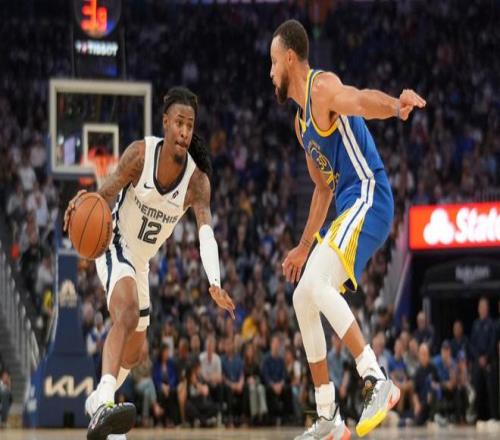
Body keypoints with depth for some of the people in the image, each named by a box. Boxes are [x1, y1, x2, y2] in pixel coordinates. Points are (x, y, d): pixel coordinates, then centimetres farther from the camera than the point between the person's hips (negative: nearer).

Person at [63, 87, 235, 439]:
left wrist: (215, 284, -48)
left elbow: (206, 233, -32)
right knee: (127, 314, -34)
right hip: (115, 247, -6)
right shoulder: (141, 153, -21)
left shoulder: (197, 180, -17)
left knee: (134, 353, 17)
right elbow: (106, 195, -17)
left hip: (142, 261, 6)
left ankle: (97, 402, 42)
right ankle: (104, 404, -49)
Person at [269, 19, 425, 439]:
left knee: (315, 284, -26)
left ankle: (378, 381, -25)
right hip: (348, 206, 10)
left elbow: (360, 100, -33)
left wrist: (396, 103, -55)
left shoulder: (323, 87, -10)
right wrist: (303, 247, 31)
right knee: (303, 300, 10)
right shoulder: (301, 121, 20)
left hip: (368, 200, -10)